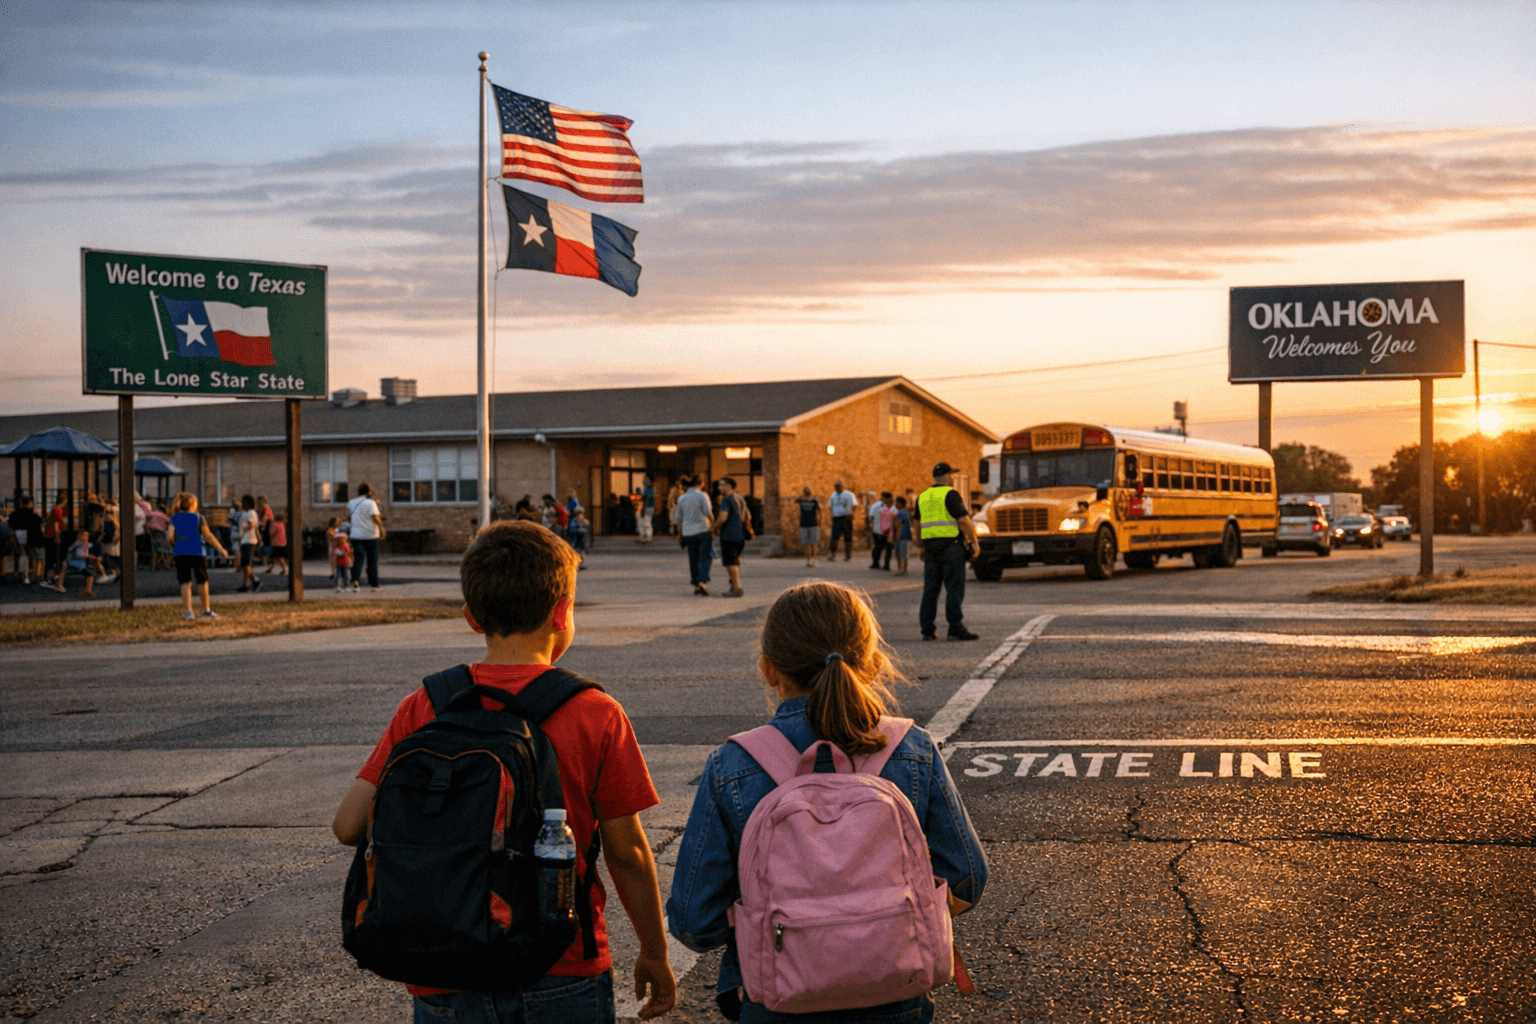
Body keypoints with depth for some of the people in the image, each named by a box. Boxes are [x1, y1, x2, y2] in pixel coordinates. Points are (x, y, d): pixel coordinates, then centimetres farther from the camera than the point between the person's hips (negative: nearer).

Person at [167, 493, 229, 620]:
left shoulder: (175, 519, 4)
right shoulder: (199, 518, -2)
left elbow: (170, 536, -6)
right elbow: (208, 536, -4)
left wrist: (173, 547, 15)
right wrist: (221, 549, 3)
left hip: (180, 553, 2)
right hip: (197, 552, -2)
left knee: (185, 583, 4)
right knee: (202, 581, 13)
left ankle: (188, 611, -6)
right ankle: (206, 610, 20)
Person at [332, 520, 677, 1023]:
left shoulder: (422, 710, -5)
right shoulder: (597, 716, -10)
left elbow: (349, 825, -8)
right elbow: (627, 854, -6)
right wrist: (654, 953, 8)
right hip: (563, 977, -1)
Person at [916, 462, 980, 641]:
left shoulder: (922, 497, 14)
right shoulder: (951, 494, -7)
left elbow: (918, 525, 20)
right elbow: (963, 521, -14)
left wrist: (922, 547, 28)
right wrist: (974, 543, -6)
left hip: (930, 546, 6)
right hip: (951, 545, -6)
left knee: (930, 589, 8)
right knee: (954, 588, -4)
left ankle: (927, 629, 8)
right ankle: (956, 629, -6)